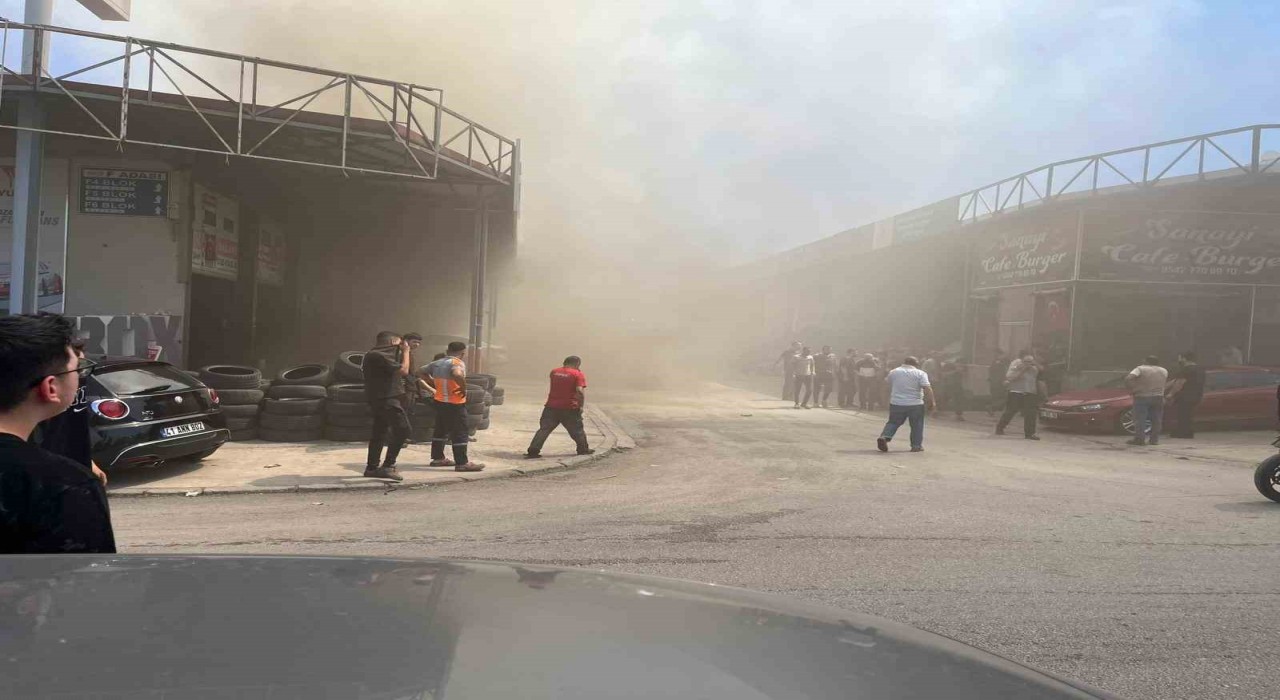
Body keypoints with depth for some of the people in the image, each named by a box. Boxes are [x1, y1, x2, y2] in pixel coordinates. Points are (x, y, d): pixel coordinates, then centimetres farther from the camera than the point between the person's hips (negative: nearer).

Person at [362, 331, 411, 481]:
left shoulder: (374, 355, 16)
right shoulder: (379, 355, -16)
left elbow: (397, 370, 20)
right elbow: (403, 371, -18)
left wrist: (401, 352, 13)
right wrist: (405, 352, -7)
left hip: (379, 399, 11)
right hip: (386, 399, -11)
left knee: (379, 432, 15)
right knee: (402, 429, -14)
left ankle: (372, 467, 20)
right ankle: (388, 466, -16)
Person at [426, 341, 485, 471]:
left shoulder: (437, 363, 9)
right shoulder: (457, 363, -16)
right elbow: (457, 375, -37)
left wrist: (435, 385, 16)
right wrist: (463, 388, -23)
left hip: (440, 401, 8)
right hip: (455, 403, -8)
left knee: (440, 430, 19)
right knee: (460, 433, -3)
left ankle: (437, 458, 26)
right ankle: (462, 463, -2)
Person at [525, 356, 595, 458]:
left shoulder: (554, 372, 9)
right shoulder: (578, 374, -6)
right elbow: (580, 391, -17)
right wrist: (581, 405, -9)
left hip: (551, 406, 3)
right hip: (569, 408, -3)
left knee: (544, 429, 3)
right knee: (577, 430, 15)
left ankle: (533, 451, -5)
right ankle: (583, 449, 26)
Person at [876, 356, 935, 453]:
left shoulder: (893, 372, 6)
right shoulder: (920, 373, -4)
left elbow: (887, 383, 21)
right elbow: (927, 389, -12)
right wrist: (932, 402, -7)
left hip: (896, 403, 2)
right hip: (915, 404, -2)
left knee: (893, 422, 13)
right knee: (917, 426, 11)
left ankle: (884, 437, -6)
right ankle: (916, 445, 13)